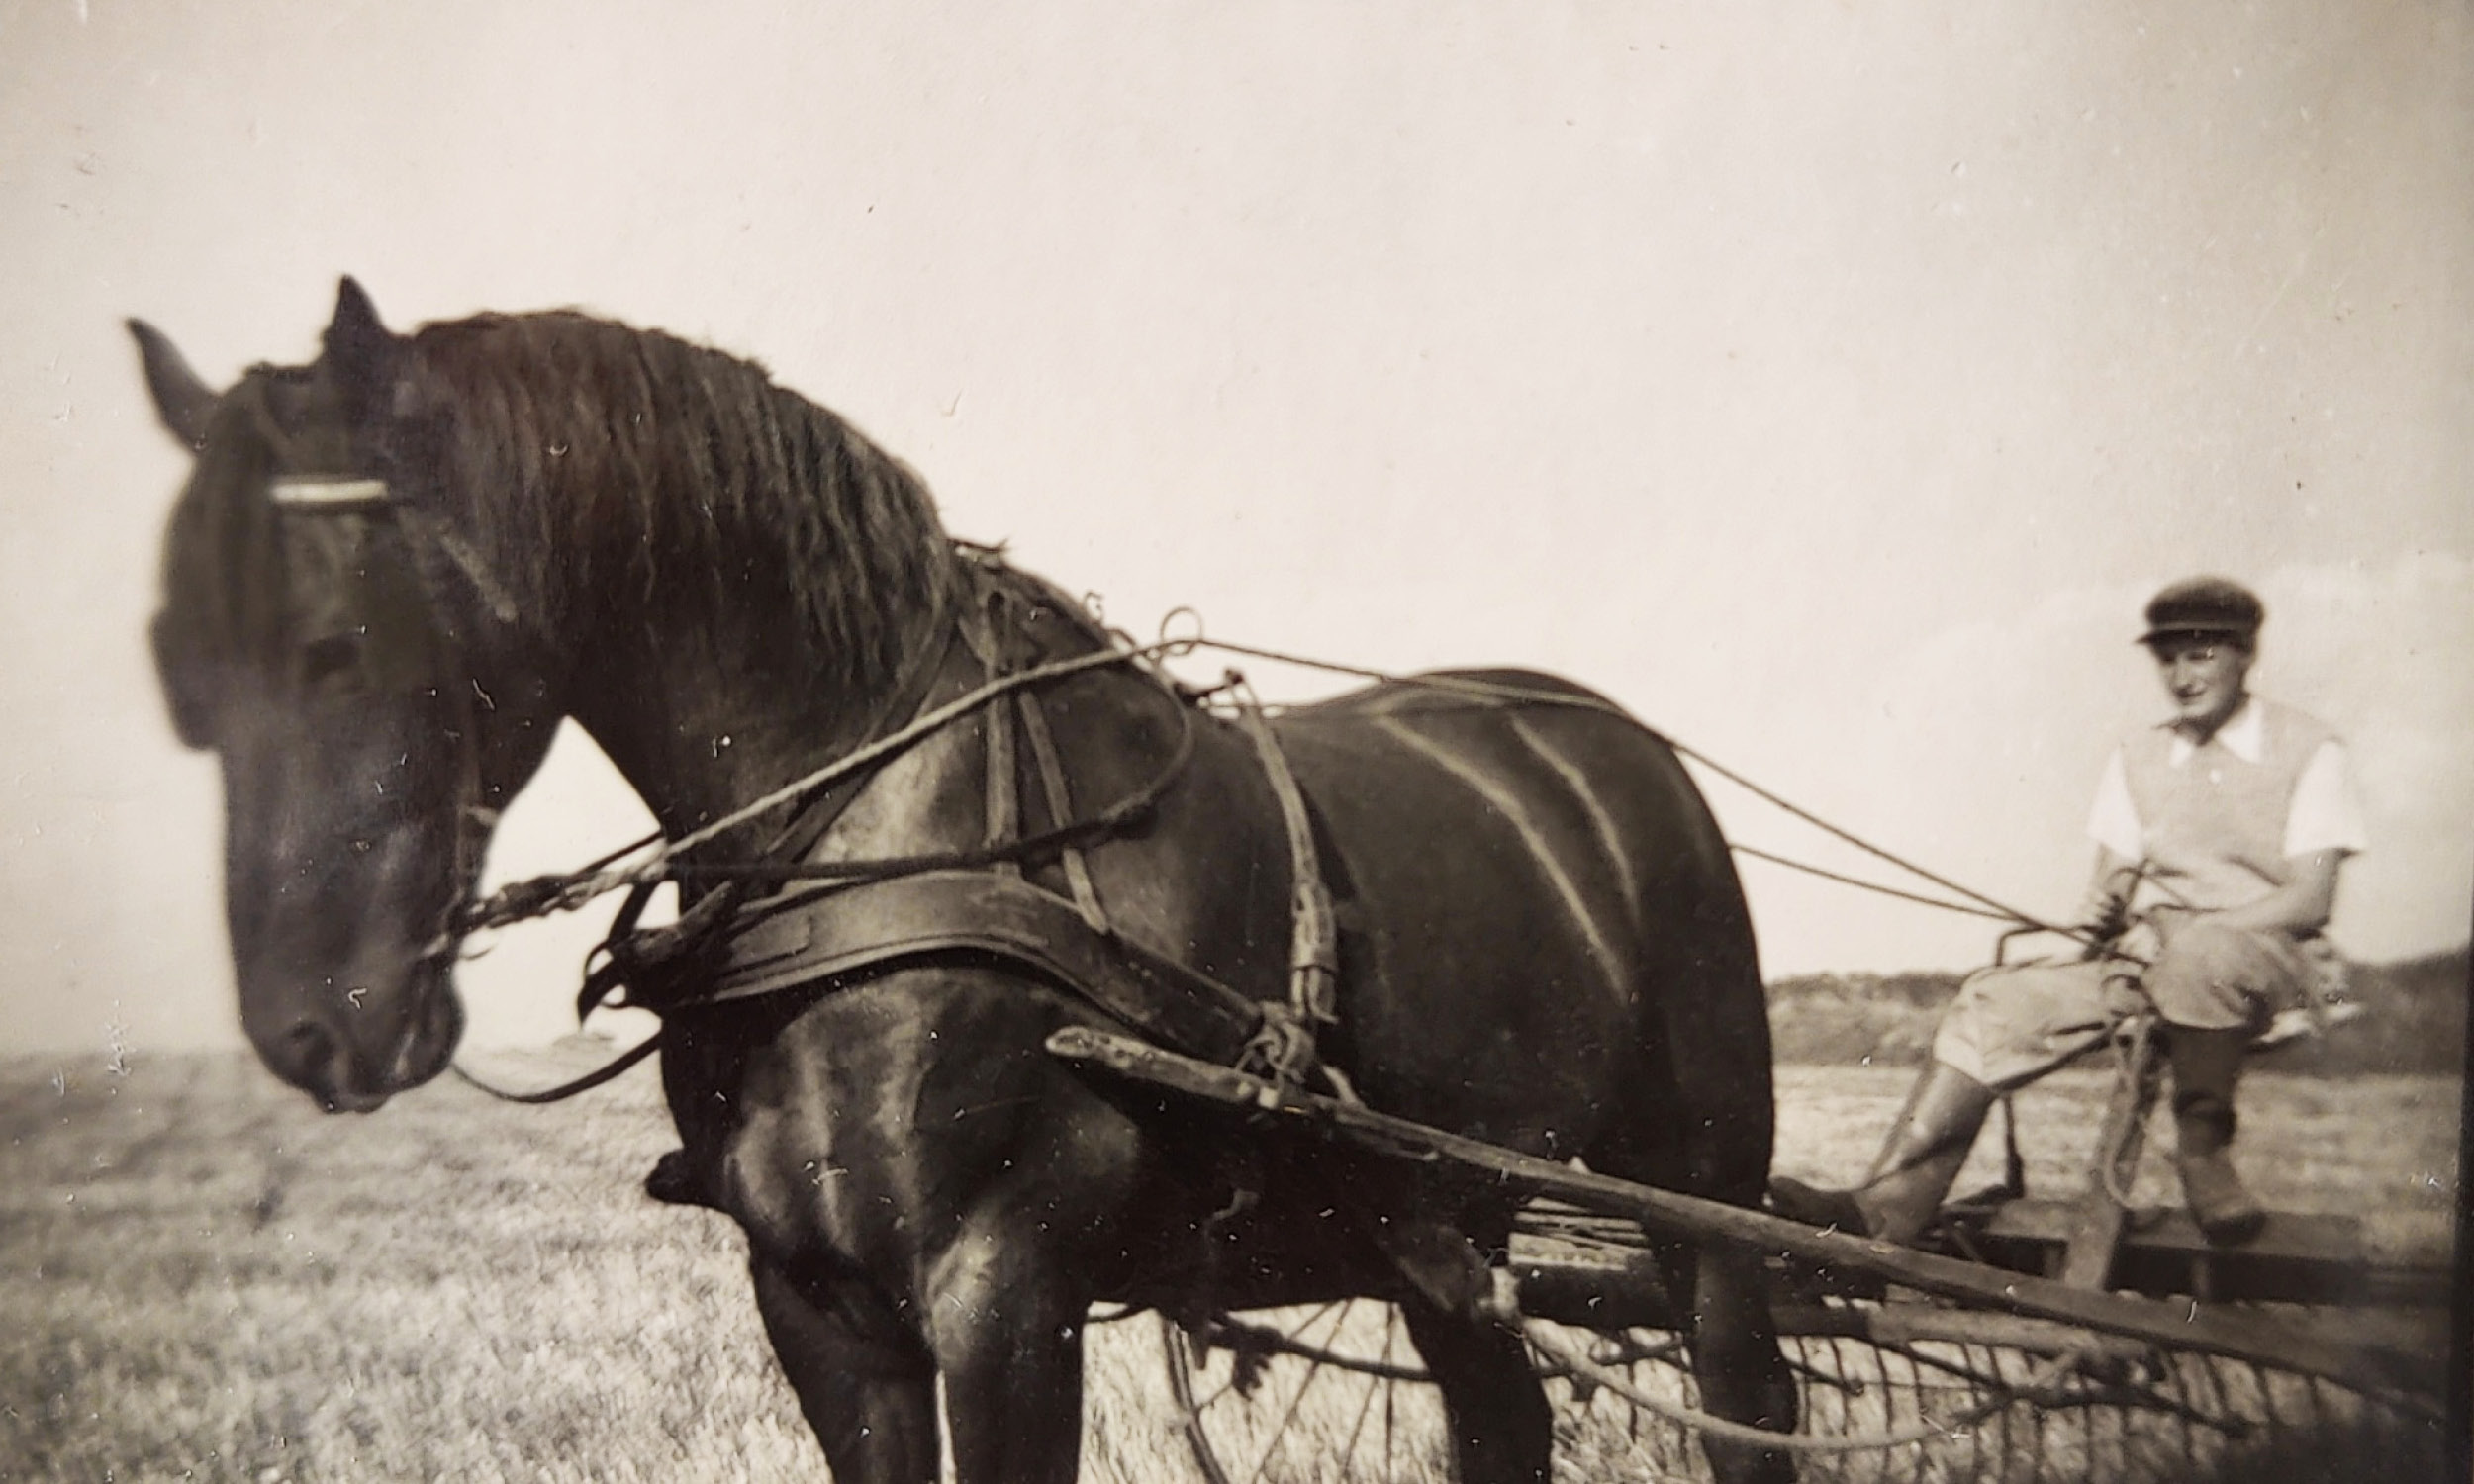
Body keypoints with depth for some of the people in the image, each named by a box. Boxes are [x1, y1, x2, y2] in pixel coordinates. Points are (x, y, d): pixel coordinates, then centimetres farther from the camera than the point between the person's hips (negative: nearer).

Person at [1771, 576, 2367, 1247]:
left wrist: (2192, 931, -20)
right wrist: (2103, 911, -15)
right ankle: (1889, 1205, -26)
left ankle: (2203, 1146, -20)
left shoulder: (2307, 751, 1)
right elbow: (2111, 880, 11)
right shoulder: (2137, 759, 16)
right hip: (2147, 957, 5)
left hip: (2269, 958, -5)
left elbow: (2309, 900, -9)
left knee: (2199, 956, -41)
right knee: (1996, 1001, -17)